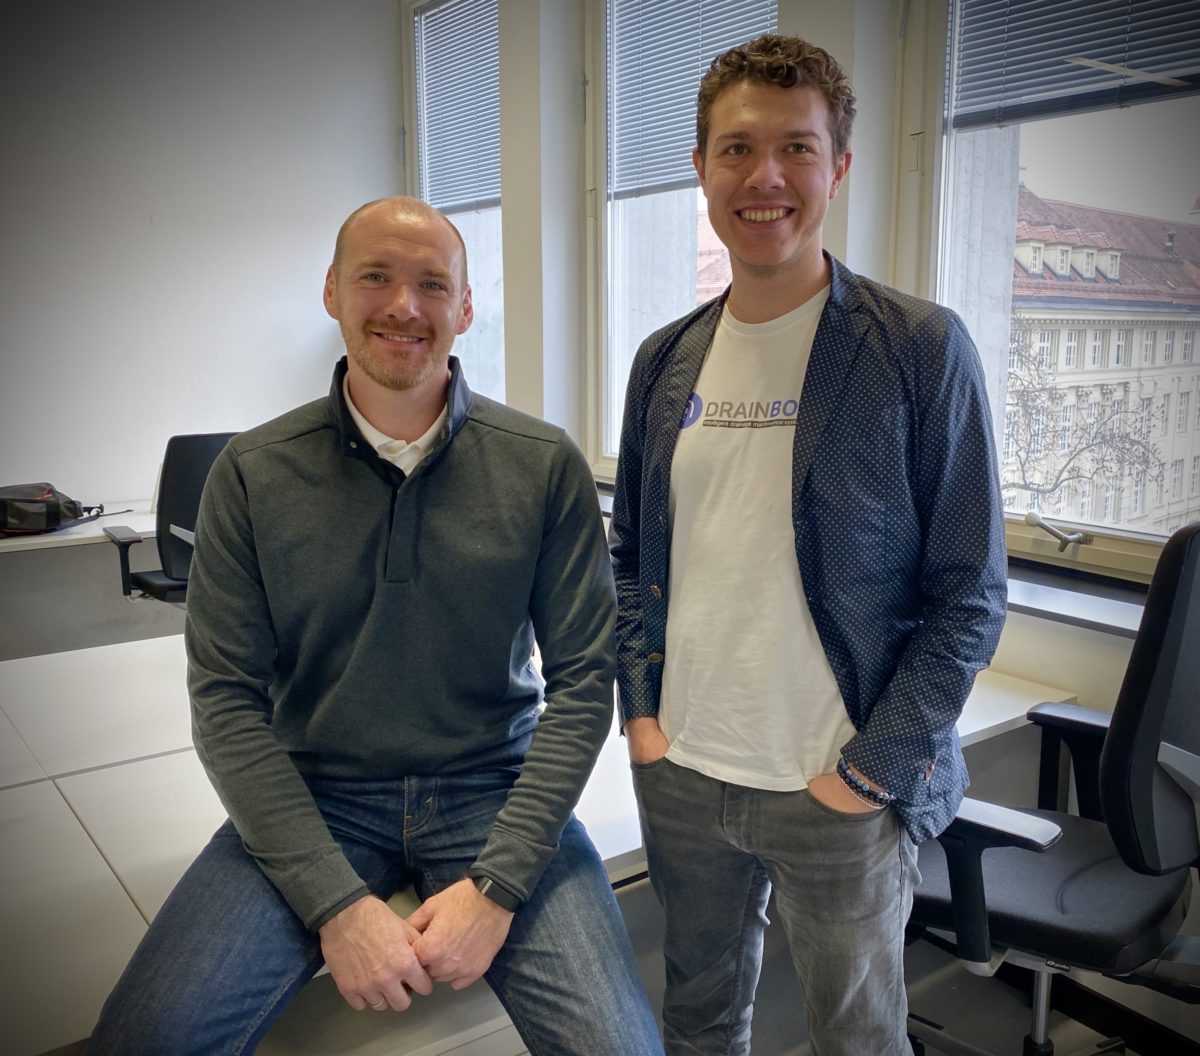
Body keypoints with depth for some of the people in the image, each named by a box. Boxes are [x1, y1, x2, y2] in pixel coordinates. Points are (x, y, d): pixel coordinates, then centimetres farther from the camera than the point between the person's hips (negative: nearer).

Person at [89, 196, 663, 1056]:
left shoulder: (545, 465, -5)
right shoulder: (252, 474, -3)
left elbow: (582, 679, -6)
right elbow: (228, 701, -5)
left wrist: (498, 881, -15)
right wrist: (336, 900, -15)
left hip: (495, 789, 0)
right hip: (312, 796, 1)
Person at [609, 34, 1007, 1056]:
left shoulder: (922, 348, -9)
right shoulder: (666, 359, 4)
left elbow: (969, 597, -9)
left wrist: (870, 772, -12)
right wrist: (642, 708, 2)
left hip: (843, 793, -4)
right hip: (678, 775, 4)